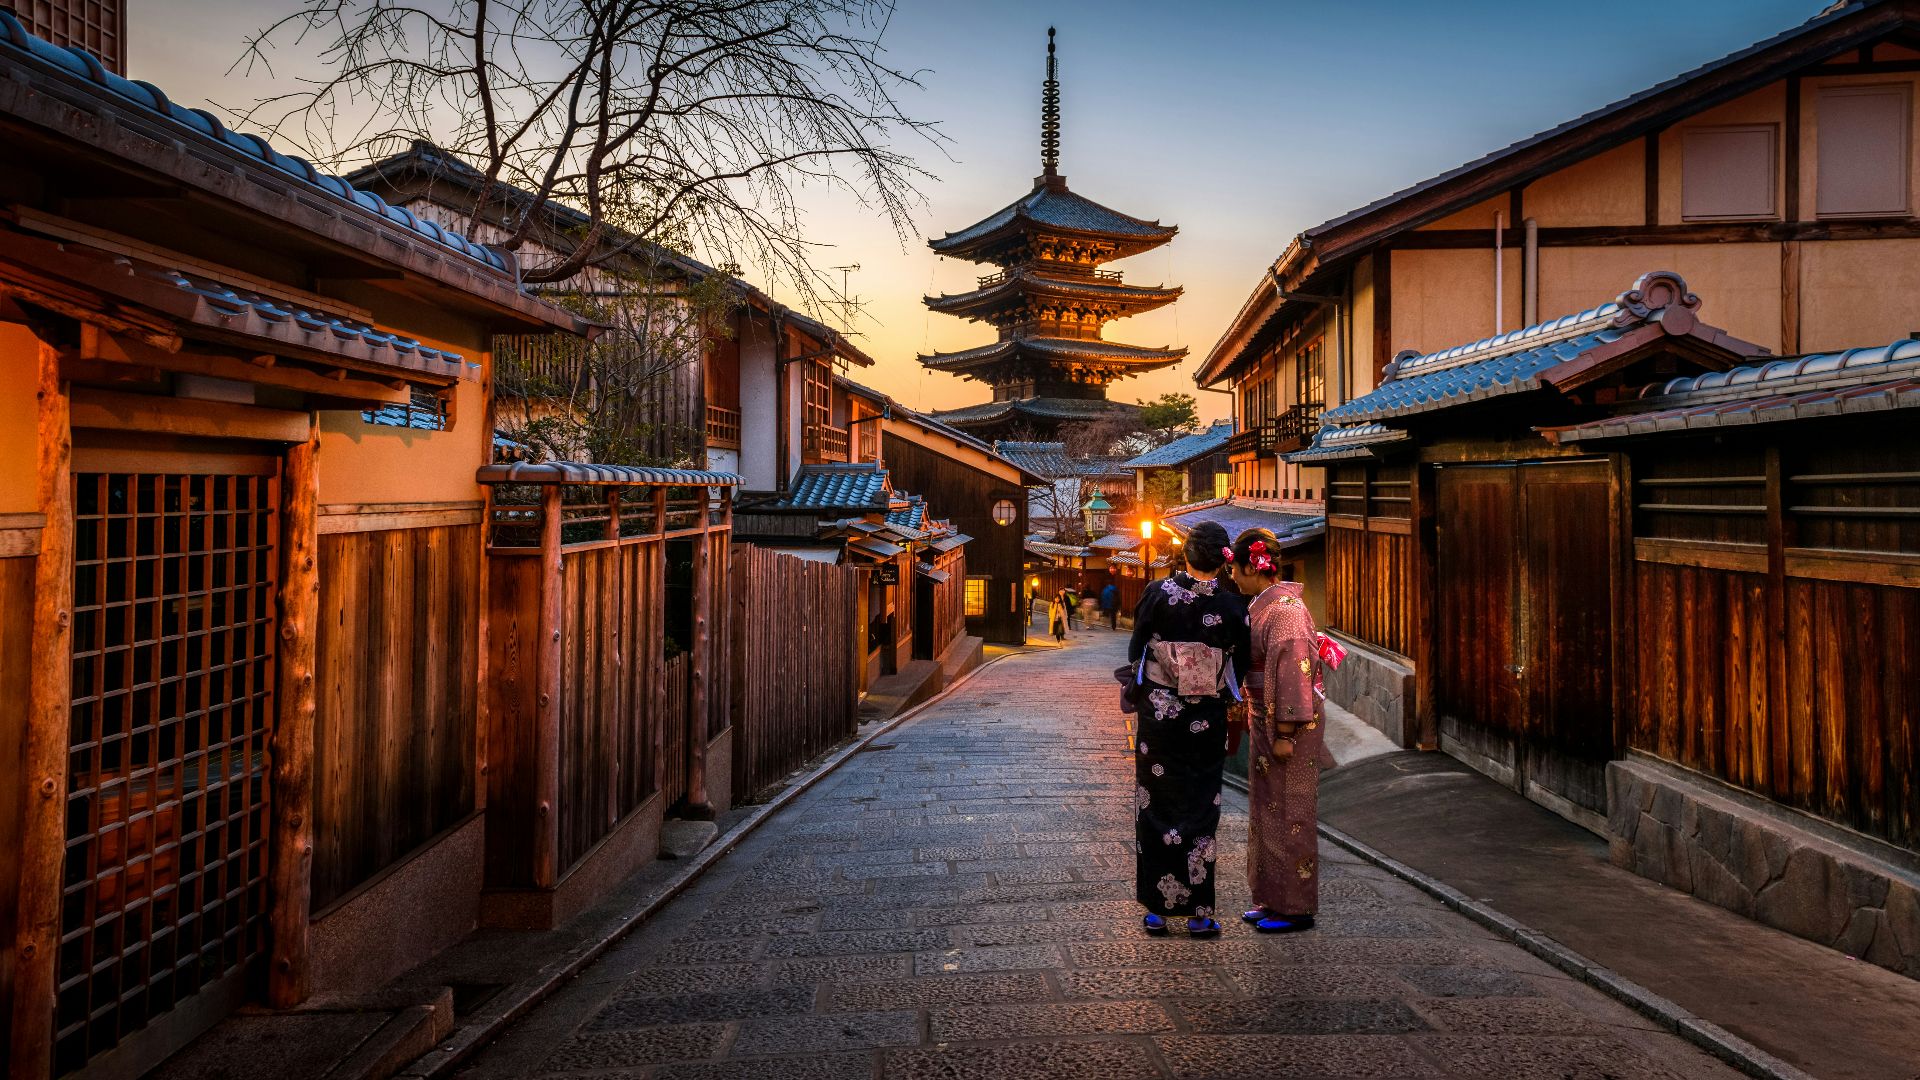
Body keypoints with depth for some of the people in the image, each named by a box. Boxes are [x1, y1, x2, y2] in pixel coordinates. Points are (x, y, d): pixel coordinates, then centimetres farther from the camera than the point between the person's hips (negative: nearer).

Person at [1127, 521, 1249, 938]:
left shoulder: (1158, 593, -10)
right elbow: (1238, 672, 1)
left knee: (1155, 808, 9)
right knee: (1200, 812, 8)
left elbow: (1136, 650, -2)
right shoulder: (1231, 609, -8)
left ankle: (1156, 909, 13)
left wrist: (1138, 686, 16)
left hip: (1158, 714, 0)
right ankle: (1198, 913, 11)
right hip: (1206, 721, 0)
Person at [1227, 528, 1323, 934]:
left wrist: (1285, 733, -22)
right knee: (1267, 810, 14)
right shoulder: (1263, 606, 12)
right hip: (1266, 722, 10)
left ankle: (1296, 908, 8)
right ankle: (1274, 899, 24)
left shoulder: (1285, 608, -18)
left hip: (1289, 725, -10)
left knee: (1288, 813, -2)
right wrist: (1257, 723, 21)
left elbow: (1293, 672, -22)